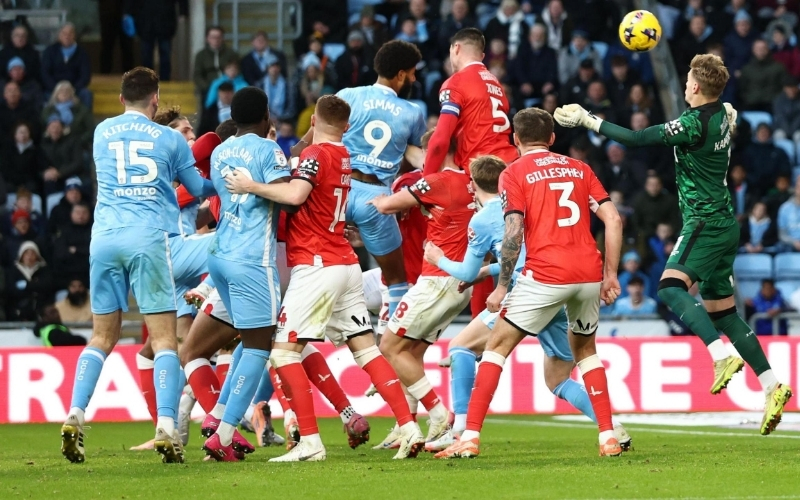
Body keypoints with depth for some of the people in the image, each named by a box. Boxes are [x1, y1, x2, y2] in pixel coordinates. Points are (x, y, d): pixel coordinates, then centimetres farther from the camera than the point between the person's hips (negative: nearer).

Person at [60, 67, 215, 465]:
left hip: (105, 236, 3)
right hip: (148, 238, -3)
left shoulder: (102, 132, 15)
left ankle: (75, 416, -2)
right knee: (164, 338, -3)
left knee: (102, 337, 12)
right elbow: (200, 189, 19)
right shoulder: (170, 138, 8)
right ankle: (166, 428, -16)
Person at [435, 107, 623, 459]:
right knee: (585, 350, 25)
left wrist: (502, 286, -3)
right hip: (589, 273, 5)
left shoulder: (514, 173, 3)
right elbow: (613, 220, 8)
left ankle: (470, 437, -3)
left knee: (497, 346, 6)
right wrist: (611, 274, 11)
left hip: (545, 275, -4)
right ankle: (609, 437, 16)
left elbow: (513, 233, -8)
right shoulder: (579, 169, 16)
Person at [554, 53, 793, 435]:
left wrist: (588, 120, -9)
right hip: (724, 226, 9)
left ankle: (723, 355, -35)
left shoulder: (694, 123, -16)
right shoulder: (722, 116, 9)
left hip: (704, 224, -9)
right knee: (721, 310, 12)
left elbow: (636, 139, -15)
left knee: (671, 287, -23)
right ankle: (771, 385, 7)